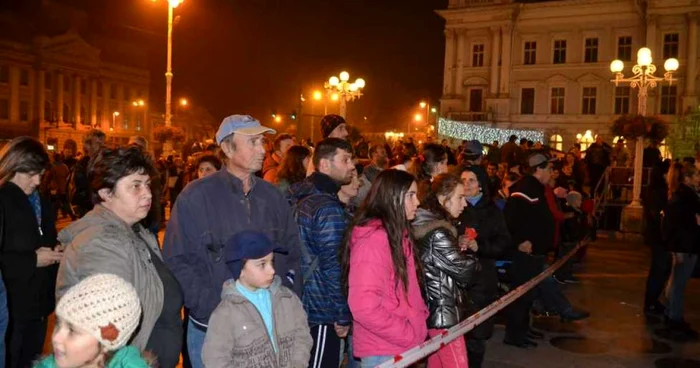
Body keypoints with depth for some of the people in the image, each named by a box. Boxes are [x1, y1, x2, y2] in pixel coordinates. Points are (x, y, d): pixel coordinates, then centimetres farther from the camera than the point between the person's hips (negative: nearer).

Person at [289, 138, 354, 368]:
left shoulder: (300, 196, 7)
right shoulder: (329, 209, -20)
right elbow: (333, 267, -21)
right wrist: (343, 316, -13)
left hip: (299, 306, 9)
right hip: (321, 313, -9)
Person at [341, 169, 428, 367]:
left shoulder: (396, 234, 11)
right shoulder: (373, 238, -19)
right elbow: (365, 307, -25)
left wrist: (420, 324, 4)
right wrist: (413, 335, -18)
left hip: (401, 348, 9)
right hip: (383, 352, -9)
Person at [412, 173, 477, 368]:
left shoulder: (426, 226, 8)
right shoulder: (438, 233, -22)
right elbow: (464, 270, -18)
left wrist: (461, 248, 1)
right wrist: (469, 254, 2)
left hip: (434, 310, 10)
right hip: (444, 313, -10)